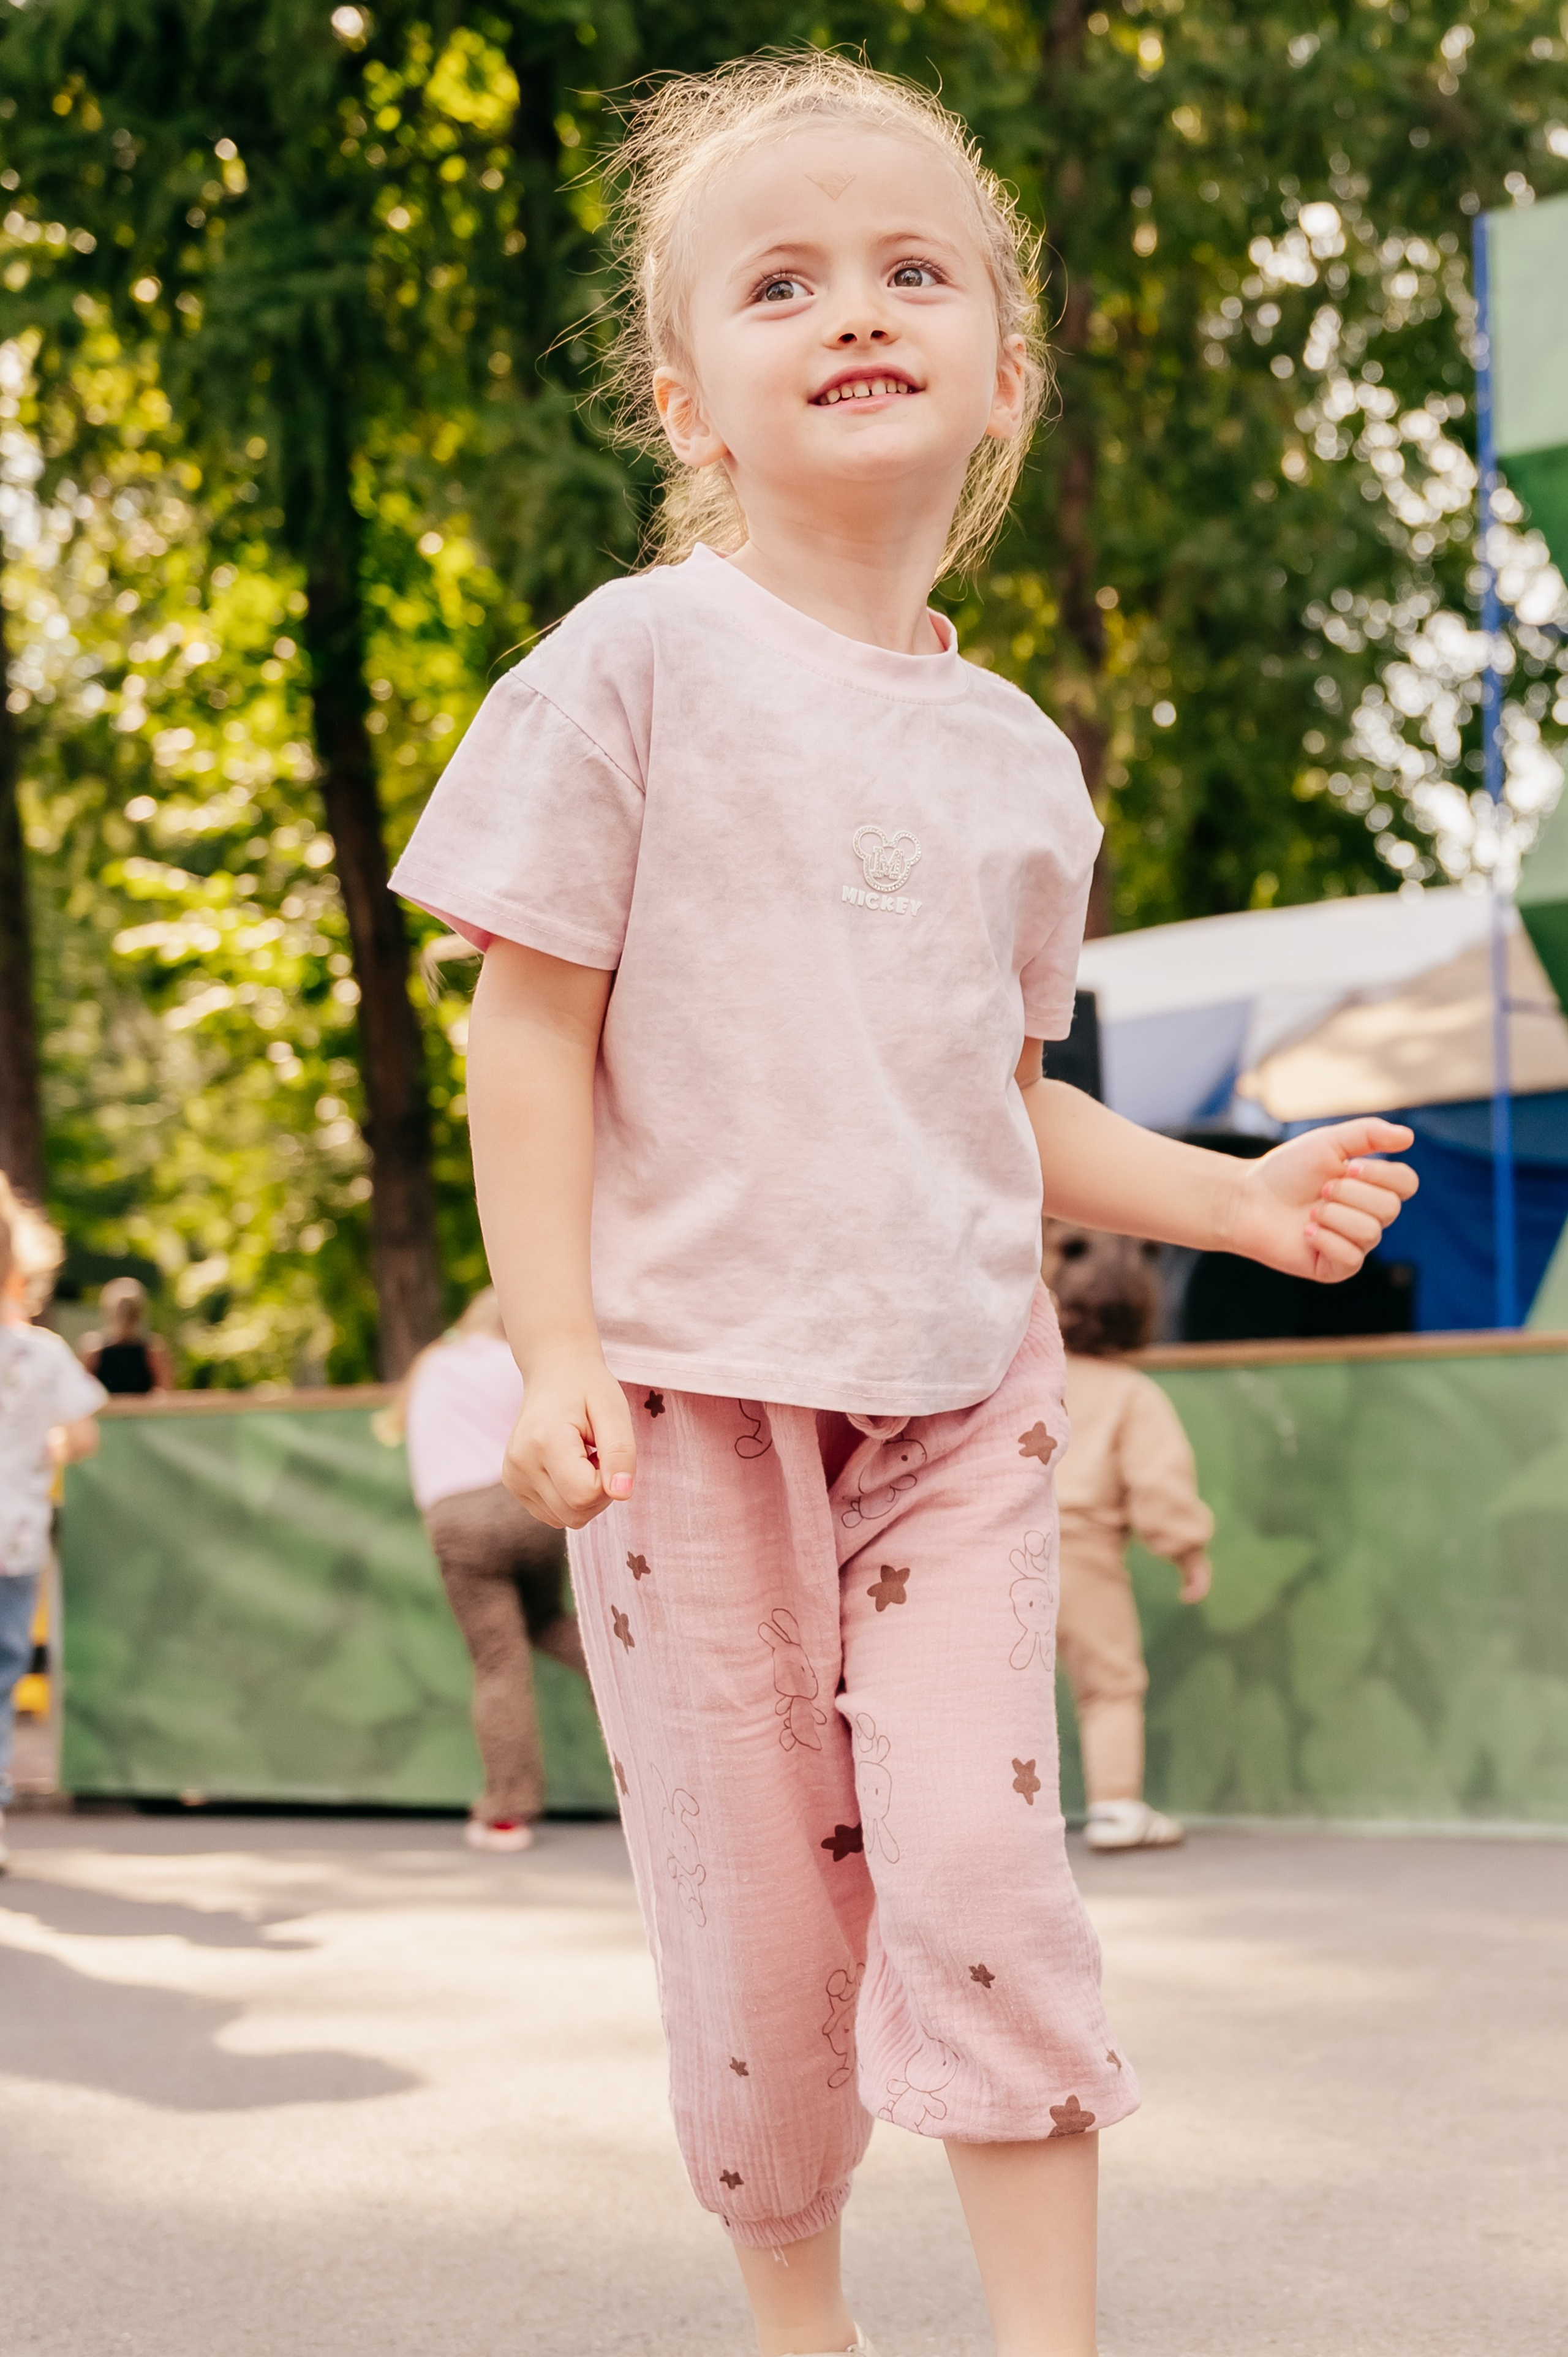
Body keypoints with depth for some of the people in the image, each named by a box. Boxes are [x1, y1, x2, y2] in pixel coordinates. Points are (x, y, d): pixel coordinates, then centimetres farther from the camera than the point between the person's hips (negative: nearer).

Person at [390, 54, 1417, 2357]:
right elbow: (530, 1026, -5)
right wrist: (560, 1353, -12)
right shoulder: (640, 660, -5)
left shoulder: (1018, 755, 10)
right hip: (695, 1388, -3)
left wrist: (1238, 1198, 7)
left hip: (959, 1393, 3)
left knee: (978, 1860, -10)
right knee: (762, 1911, 4)